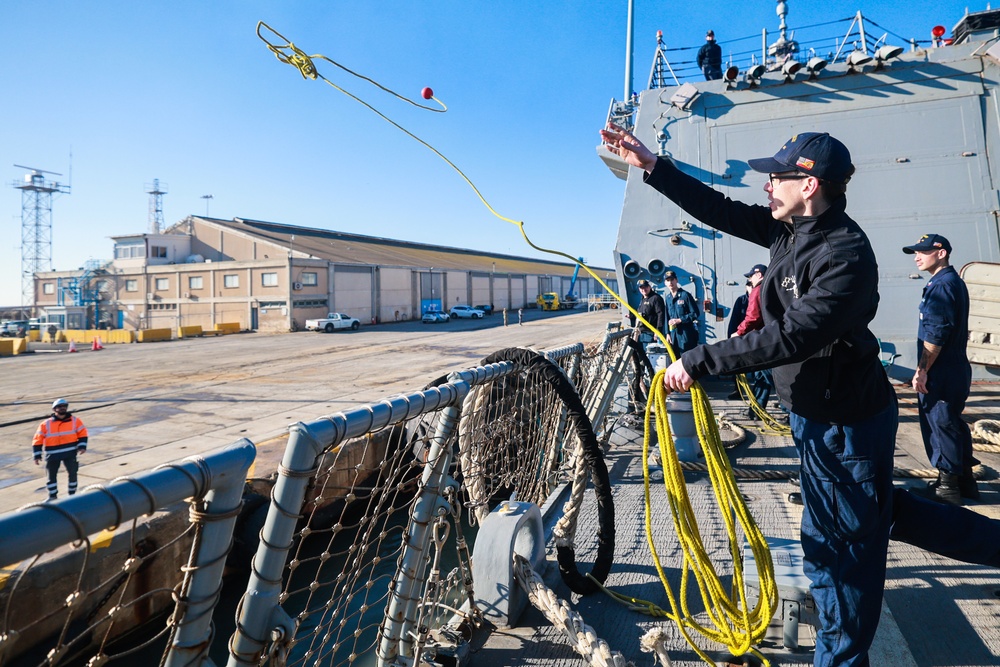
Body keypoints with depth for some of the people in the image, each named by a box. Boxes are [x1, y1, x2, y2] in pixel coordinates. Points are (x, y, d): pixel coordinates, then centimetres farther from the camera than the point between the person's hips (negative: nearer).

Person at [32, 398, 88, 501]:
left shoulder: (75, 420, 0)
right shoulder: (46, 424, -1)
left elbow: (83, 434, 4)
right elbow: (38, 440, 2)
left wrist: (82, 446, -8)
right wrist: (37, 455, -1)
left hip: (70, 453, 0)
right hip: (53, 455, 0)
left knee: (72, 473, 2)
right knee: (51, 475, 7)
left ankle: (72, 494, 17)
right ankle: (52, 496, 23)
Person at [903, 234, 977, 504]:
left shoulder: (941, 285, -17)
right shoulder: (955, 282, 15)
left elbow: (936, 333, -23)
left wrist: (922, 370, -19)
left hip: (941, 373, -10)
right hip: (956, 369, 10)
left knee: (939, 424, -1)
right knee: (953, 423, 18)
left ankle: (947, 487, 9)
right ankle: (965, 480, 28)